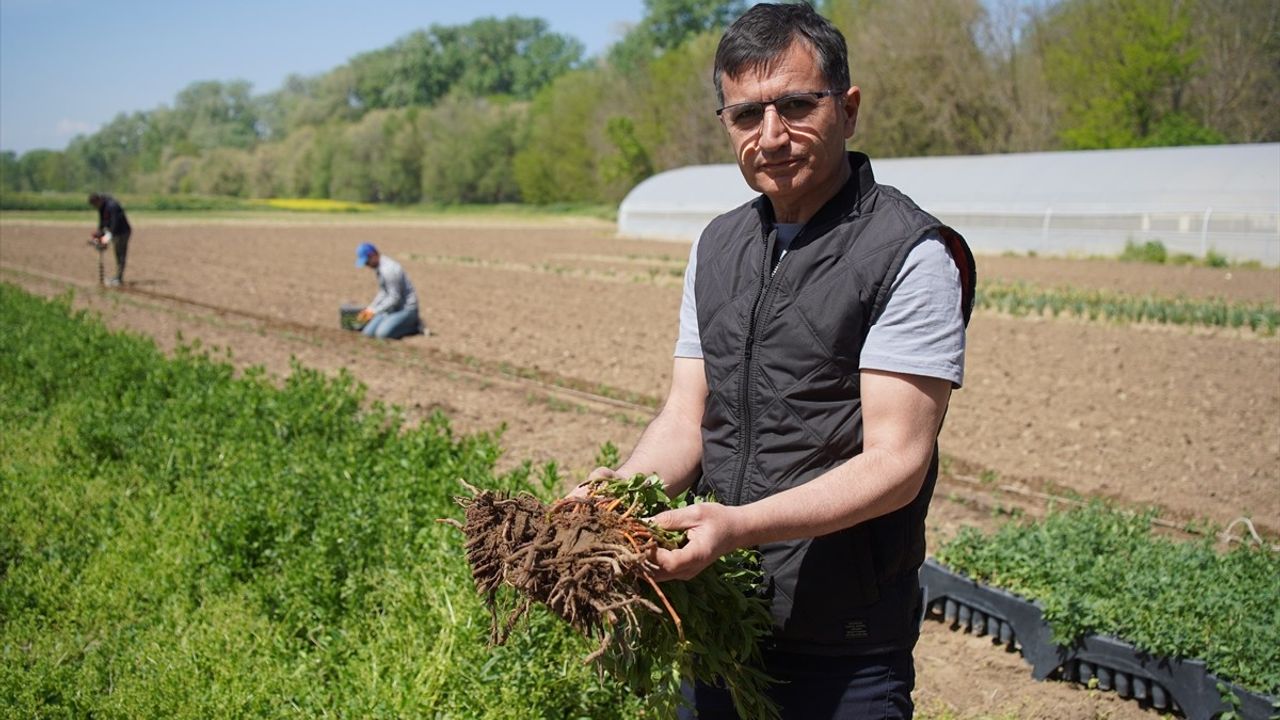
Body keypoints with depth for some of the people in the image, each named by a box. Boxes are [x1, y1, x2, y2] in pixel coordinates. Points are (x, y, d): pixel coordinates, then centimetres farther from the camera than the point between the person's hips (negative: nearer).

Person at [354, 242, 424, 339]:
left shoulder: (388, 269, -25)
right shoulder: (379, 268, 7)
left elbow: (394, 298, -25)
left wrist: (374, 311, -19)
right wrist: (370, 308, 7)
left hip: (406, 309, -10)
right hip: (392, 309, 10)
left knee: (382, 333, -26)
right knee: (368, 332, -1)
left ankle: (414, 325, -5)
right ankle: (407, 323, 9)